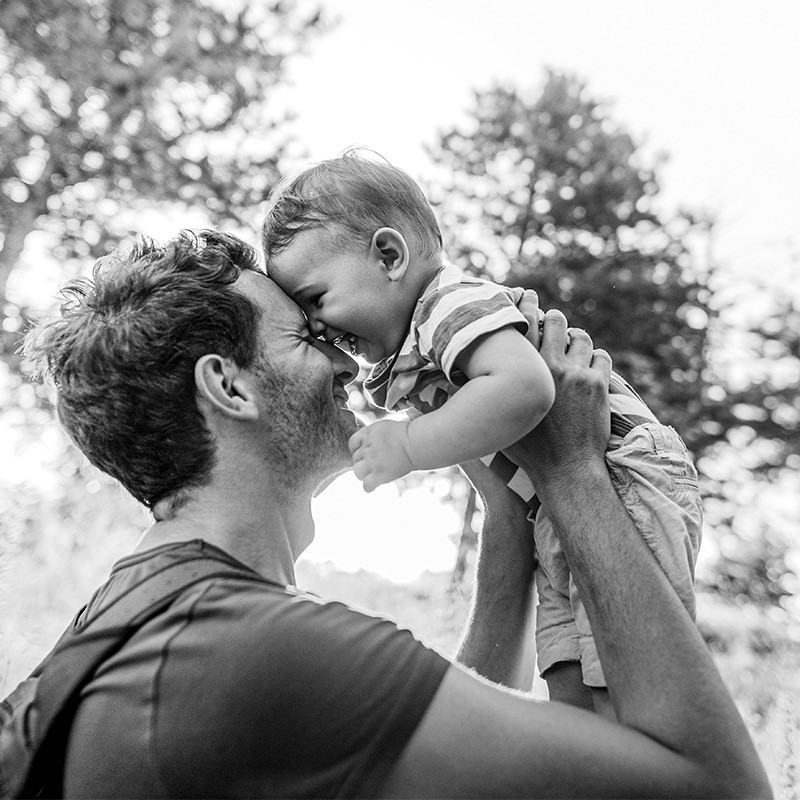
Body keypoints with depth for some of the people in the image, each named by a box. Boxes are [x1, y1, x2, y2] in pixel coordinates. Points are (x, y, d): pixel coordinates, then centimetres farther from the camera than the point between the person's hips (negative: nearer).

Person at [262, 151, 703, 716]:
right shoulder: (406, 361, 14)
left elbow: (526, 388, -37)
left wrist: (407, 447, -30)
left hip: (627, 486, -10)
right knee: (571, 697, 11)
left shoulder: (455, 303, -19)